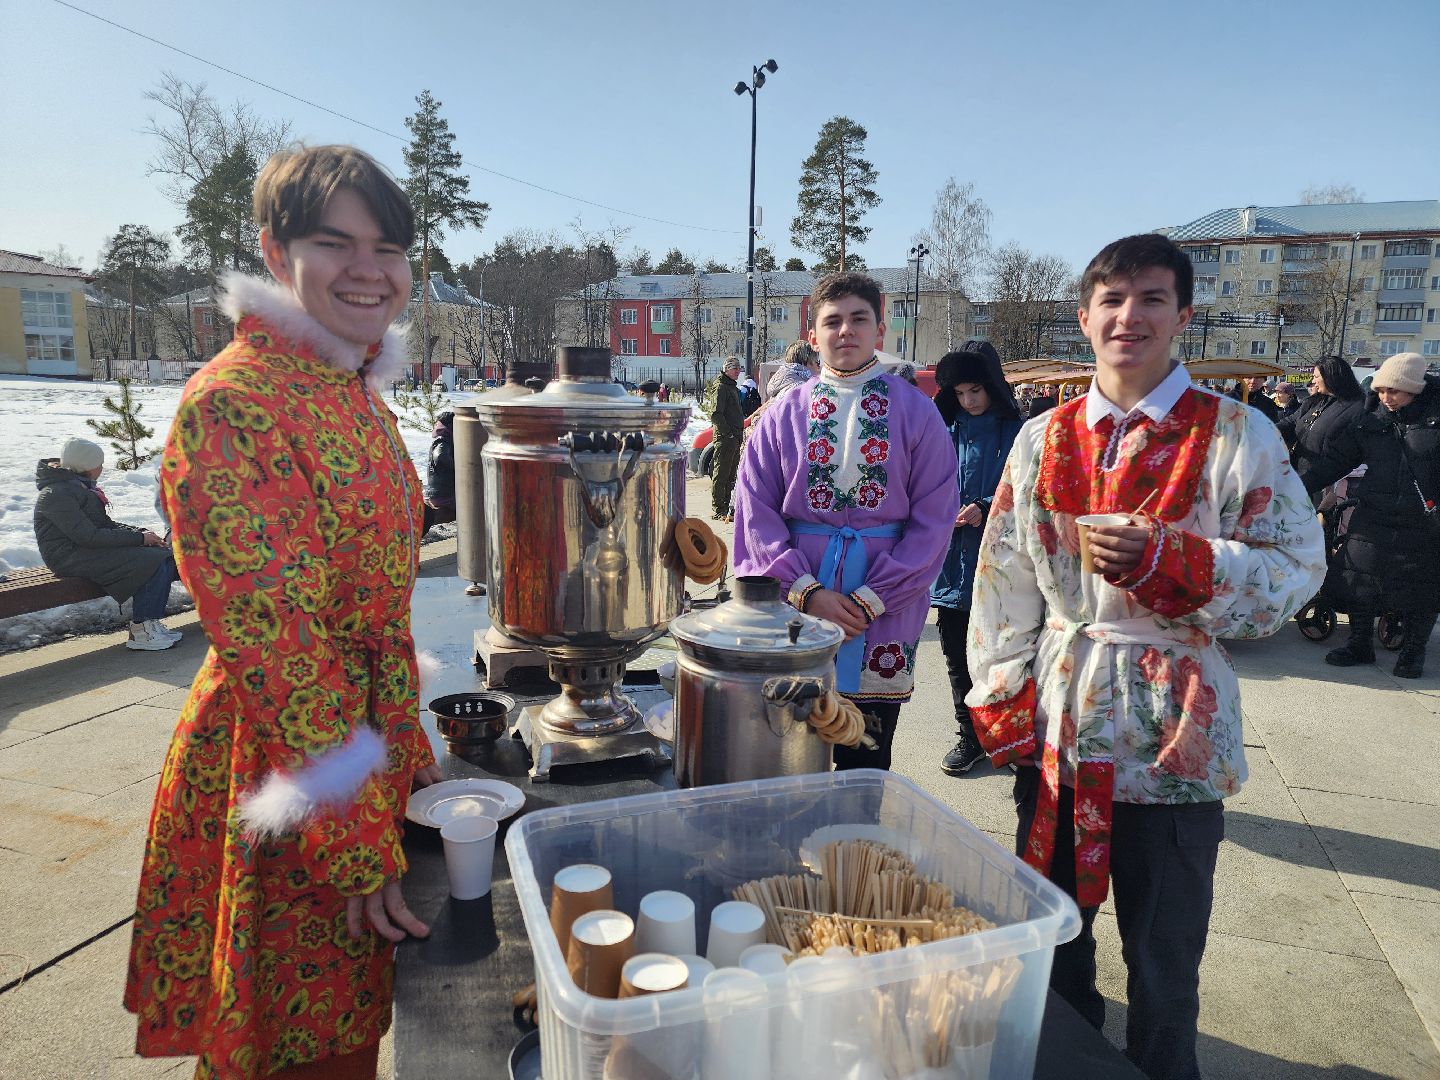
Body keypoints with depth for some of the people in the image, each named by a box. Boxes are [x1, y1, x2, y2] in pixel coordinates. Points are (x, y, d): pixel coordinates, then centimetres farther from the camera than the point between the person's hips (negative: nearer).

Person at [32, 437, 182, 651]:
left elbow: (106, 523, 17)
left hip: (90, 549, 10)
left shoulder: (81, 486, 16)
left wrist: (143, 532, 0)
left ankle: (148, 622, -6)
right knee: (152, 561, -24)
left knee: (164, 555, -8)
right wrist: (139, 538, -20)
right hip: (72, 557, -9)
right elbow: (89, 537, -22)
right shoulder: (56, 494, -15)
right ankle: (140, 633, -19)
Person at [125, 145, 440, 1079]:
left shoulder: (360, 396, 7)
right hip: (286, 794, -8)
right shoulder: (231, 405, -21)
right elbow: (270, 645, -23)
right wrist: (355, 838, -18)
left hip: (374, 757, 8)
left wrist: (408, 750, 14)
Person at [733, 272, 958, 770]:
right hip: (794, 610, 1)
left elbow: (934, 521, -4)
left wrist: (870, 600, -11)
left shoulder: (917, 413, 1)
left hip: (884, 614, -1)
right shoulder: (783, 414, 4)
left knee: (865, 765, 11)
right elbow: (756, 513, -1)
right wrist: (806, 591, -12)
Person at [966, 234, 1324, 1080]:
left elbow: (1295, 569, -9)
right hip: (1056, 728, 4)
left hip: (1172, 737, -3)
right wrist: (1004, 702, 2)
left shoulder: (1236, 434, -6)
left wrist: (1165, 559, -24)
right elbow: (1003, 576, 5)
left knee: (1164, 957, 14)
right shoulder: (1044, 438, 4)